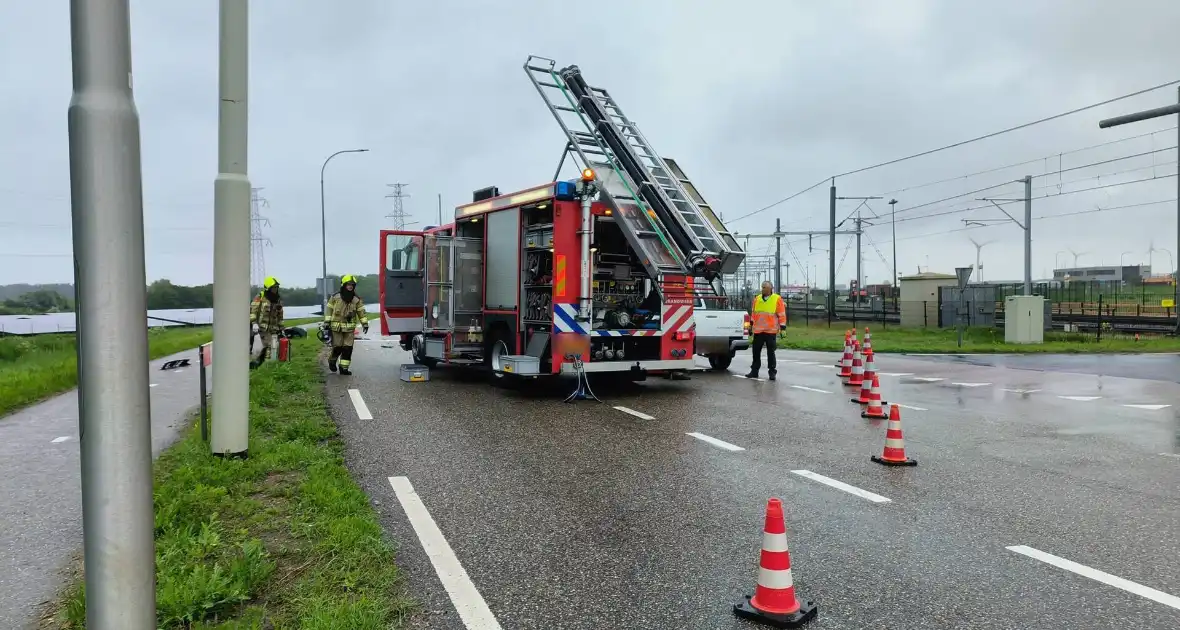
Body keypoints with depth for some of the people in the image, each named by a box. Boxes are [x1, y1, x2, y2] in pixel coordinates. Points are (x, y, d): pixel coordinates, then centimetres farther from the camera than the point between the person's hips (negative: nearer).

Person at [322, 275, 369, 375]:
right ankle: (332, 361, 28)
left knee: (347, 349, -3)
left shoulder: (357, 300, 4)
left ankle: (344, 368, 4)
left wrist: (365, 324, -1)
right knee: (337, 347, 0)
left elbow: (361, 312, 6)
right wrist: (326, 322, -2)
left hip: (350, 329, 2)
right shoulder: (335, 298, 0)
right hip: (336, 328, -2)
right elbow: (329, 310, 3)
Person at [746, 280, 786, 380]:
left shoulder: (777, 299, -4)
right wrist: (751, 325, 16)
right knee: (756, 351, 9)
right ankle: (754, 371, 18)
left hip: (770, 331, -4)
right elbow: (753, 313, 16)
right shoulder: (757, 299, 9)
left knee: (770, 352, 2)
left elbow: (782, 315, -4)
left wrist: (782, 328, -7)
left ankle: (772, 372, 9)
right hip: (757, 330, 4)